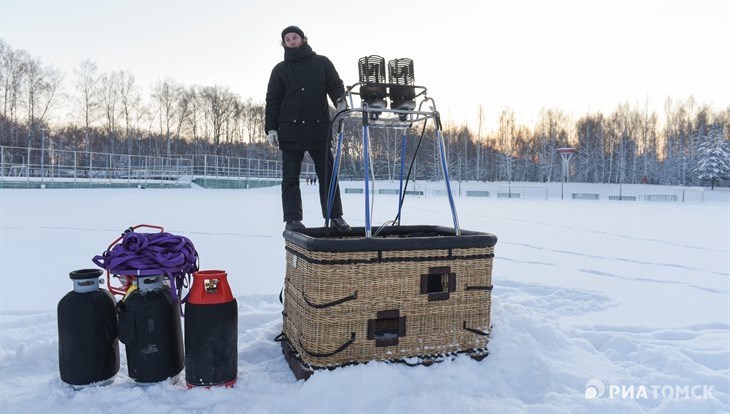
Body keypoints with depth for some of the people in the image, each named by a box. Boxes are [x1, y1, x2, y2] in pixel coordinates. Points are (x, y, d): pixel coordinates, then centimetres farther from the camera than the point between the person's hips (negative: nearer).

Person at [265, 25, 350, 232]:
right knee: (290, 177, 0)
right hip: (290, 131, 0)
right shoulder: (280, 70, 11)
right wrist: (270, 128, 0)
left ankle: (335, 217, 8)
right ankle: (293, 219, 5)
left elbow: (335, 85, 7)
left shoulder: (322, 63, 11)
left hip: (319, 129, 0)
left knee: (328, 175, 1)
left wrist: (340, 100, -16)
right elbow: (272, 101, 9)